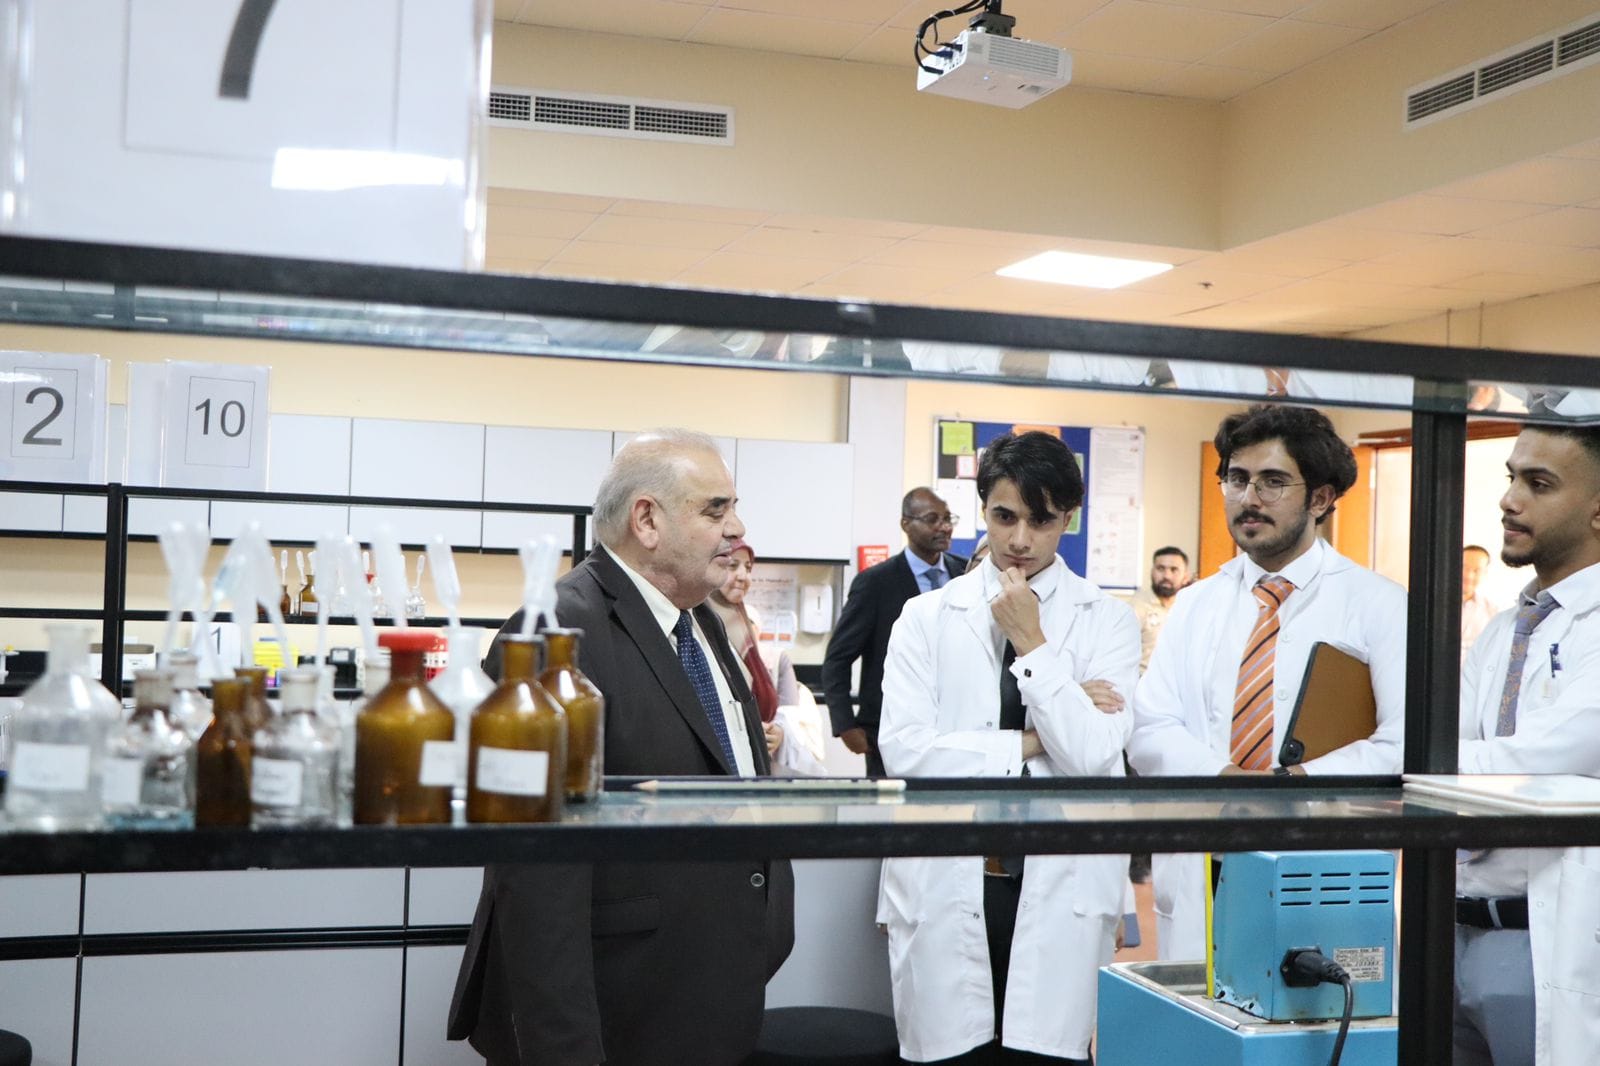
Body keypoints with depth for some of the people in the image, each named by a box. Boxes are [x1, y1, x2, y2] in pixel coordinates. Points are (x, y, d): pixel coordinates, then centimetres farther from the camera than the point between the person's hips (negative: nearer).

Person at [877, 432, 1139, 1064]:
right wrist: (1029, 744, -5)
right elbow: (903, 749, -7)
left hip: (1060, 893, 0)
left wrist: (1032, 644, -9)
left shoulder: (1107, 621, 3)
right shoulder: (927, 617, 5)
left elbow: (1094, 758, -9)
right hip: (946, 892, 1)